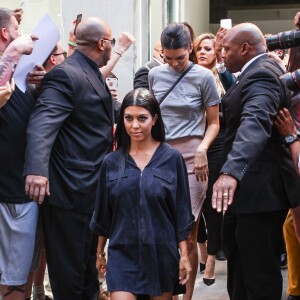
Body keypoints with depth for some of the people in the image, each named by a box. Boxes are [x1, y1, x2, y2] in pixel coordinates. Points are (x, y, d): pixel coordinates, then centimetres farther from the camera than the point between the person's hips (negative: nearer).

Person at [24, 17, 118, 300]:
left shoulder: (92, 74, 13)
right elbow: (42, 122, -32)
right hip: (70, 191, -10)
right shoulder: (65, 74, -17)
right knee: (69, 269, 1)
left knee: (87, 264, 22)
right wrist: (37, 168, -44)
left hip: (92, 189, 10)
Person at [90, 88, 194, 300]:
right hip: (122, 253, 1)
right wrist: (100, 252, 15)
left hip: (162, 252, -1)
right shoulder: (112, 162, 2)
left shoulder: (172, 158, -4)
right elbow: (104, 213, 10)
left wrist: (184, 254, -3)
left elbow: (181, 210, -2)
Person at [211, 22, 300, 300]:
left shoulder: (262, 75, -20)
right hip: (249, 185, 11)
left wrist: (231, 171, -50)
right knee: (236, 252, 21)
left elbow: (255, 121, -39)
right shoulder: (260, 71, 14)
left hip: (260, 189, -11)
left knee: (259, 271, -5)